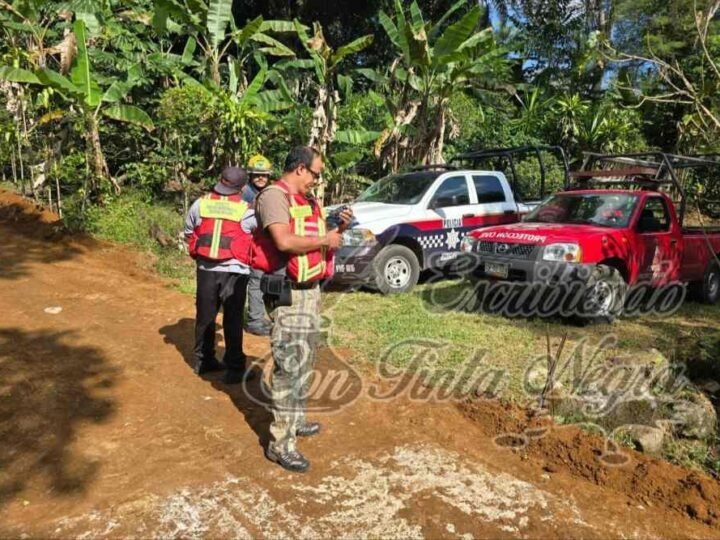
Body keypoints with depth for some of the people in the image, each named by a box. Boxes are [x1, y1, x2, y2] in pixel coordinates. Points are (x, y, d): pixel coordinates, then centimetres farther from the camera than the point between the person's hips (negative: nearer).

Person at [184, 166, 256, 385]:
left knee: (205, 316, 15)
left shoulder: (200, 204, 2)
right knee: (233, 320, 3)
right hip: (235, 271, -3)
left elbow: (189, 233, 14)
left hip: (206, 268, 4)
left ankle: (203, 361, 28)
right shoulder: (246, 210, -7)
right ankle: (235, 369, 7)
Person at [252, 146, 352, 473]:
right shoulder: (274, 196, -14)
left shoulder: (307, 200, 16)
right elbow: (284, 241, -28)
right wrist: (325, 240, -16)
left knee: (305, 361, 19)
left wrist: (338, 229, 3)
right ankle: (280, 443, 1)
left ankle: (295, 419, 34)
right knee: (289, 366, -7)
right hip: (288, 294, -10)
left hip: (311, 289, 10)